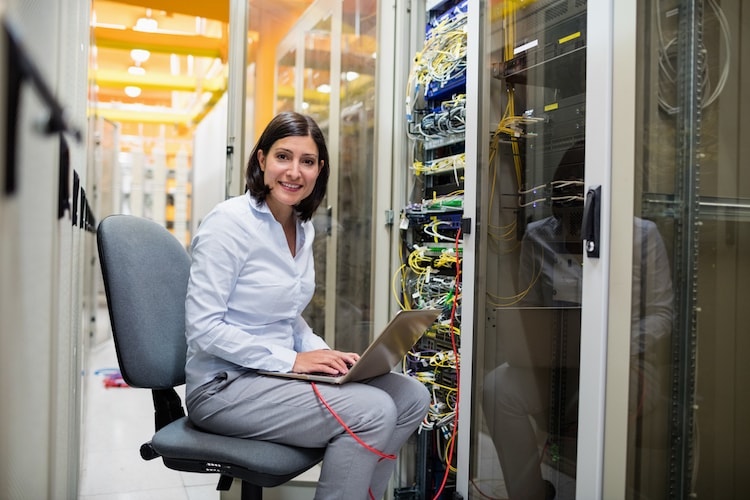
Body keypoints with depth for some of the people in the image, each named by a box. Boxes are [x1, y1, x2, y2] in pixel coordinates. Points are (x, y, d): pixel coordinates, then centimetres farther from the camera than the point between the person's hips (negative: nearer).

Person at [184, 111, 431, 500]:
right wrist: (292, 360, -21)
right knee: (373, 412, -23)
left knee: (411, 397, -3)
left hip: (278, 372, 8)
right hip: (224, 385, -8)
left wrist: (323, 353, -2)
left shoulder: (303, 228, 8)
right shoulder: (229, 222, -16)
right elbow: (203, 328, -20)